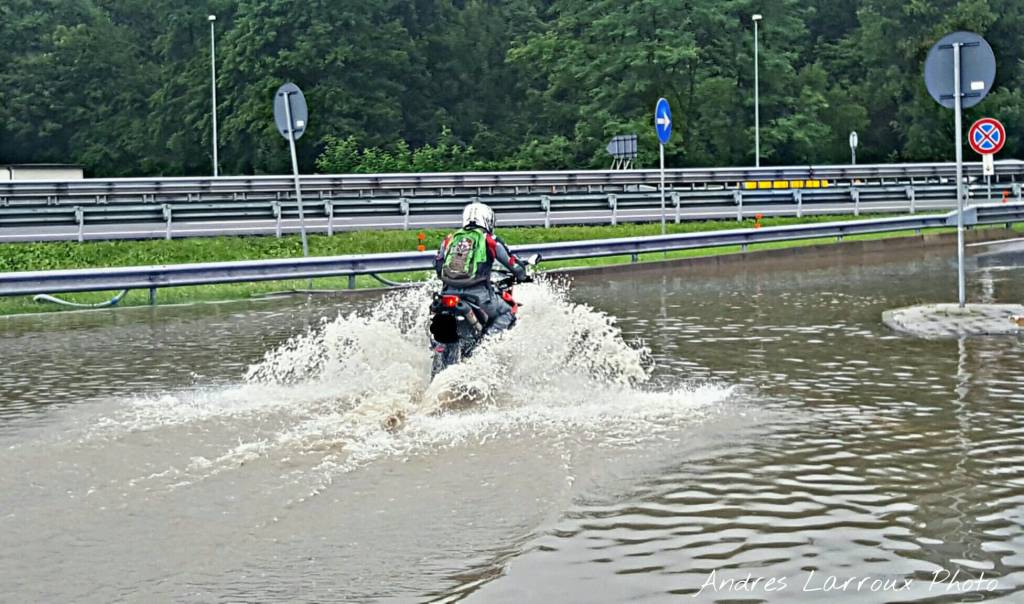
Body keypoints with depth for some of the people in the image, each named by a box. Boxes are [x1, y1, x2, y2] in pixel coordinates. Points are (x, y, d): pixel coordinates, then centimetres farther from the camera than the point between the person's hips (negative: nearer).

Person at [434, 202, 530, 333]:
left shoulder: (450, 238, 16)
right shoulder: (489, 239, 4)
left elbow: (437, 264, 27)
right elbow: (511, 262, 8)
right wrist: (522, 276, 28)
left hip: (449, 291, 4)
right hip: (477, 292, -4)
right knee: (507, 314, 12)